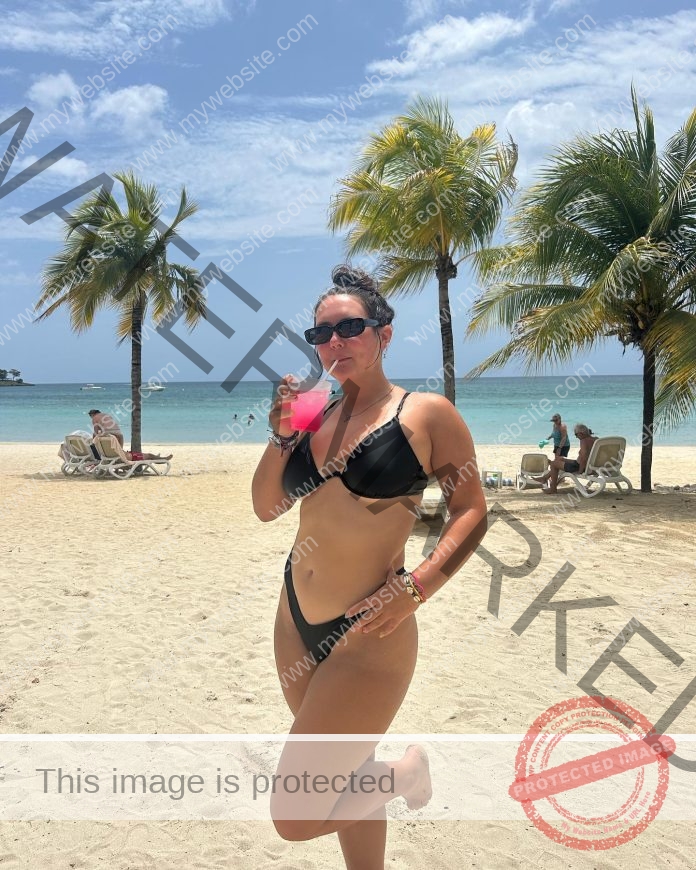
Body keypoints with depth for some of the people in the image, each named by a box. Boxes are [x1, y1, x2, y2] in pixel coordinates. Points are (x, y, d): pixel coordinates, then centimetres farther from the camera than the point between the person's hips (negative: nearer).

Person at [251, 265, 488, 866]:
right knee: (348, 781, 21)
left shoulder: (427, 414, -7)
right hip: (296, 620, 6)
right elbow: (266, 507, 11)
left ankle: (407, 770, 21)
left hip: (367, 636, -6)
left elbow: (472, 510, -6)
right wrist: (281, 435, -4)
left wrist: (418, 585, -18)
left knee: (296, 818, -3)